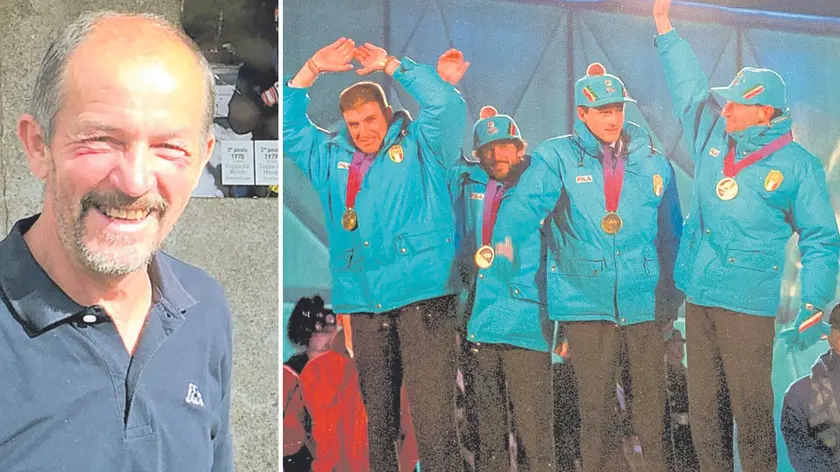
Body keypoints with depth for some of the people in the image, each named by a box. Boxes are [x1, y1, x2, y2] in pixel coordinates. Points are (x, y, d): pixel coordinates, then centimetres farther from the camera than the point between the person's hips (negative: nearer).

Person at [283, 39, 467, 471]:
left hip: (423, 295, -5)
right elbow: (286, 125, 17)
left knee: (432, 414, -11)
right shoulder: (330, 156, 18)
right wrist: (312, 69, 6)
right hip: (364, 304, 5)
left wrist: (391, 65, -7)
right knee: (378, 416, 11)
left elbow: (448, 106, -9)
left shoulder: (419, 145, 6)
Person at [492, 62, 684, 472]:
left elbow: (670, 231, 12)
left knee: (651, 393, 7)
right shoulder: (557, 157, -1)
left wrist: (672, 295, 9)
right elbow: (525, 203, -16)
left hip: (644, 299, 2)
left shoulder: (651, 161, 7)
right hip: (586, 298, -2)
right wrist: (506, 238, -37)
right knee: (594, 398, 5)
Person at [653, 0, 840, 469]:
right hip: (698, 297, 5)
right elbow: (691, 87, 22)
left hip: (748, 304, -5)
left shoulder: (798, 164, -4)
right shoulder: (714, 137, 9)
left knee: (751, 409, -5)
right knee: (704, 408, 9)